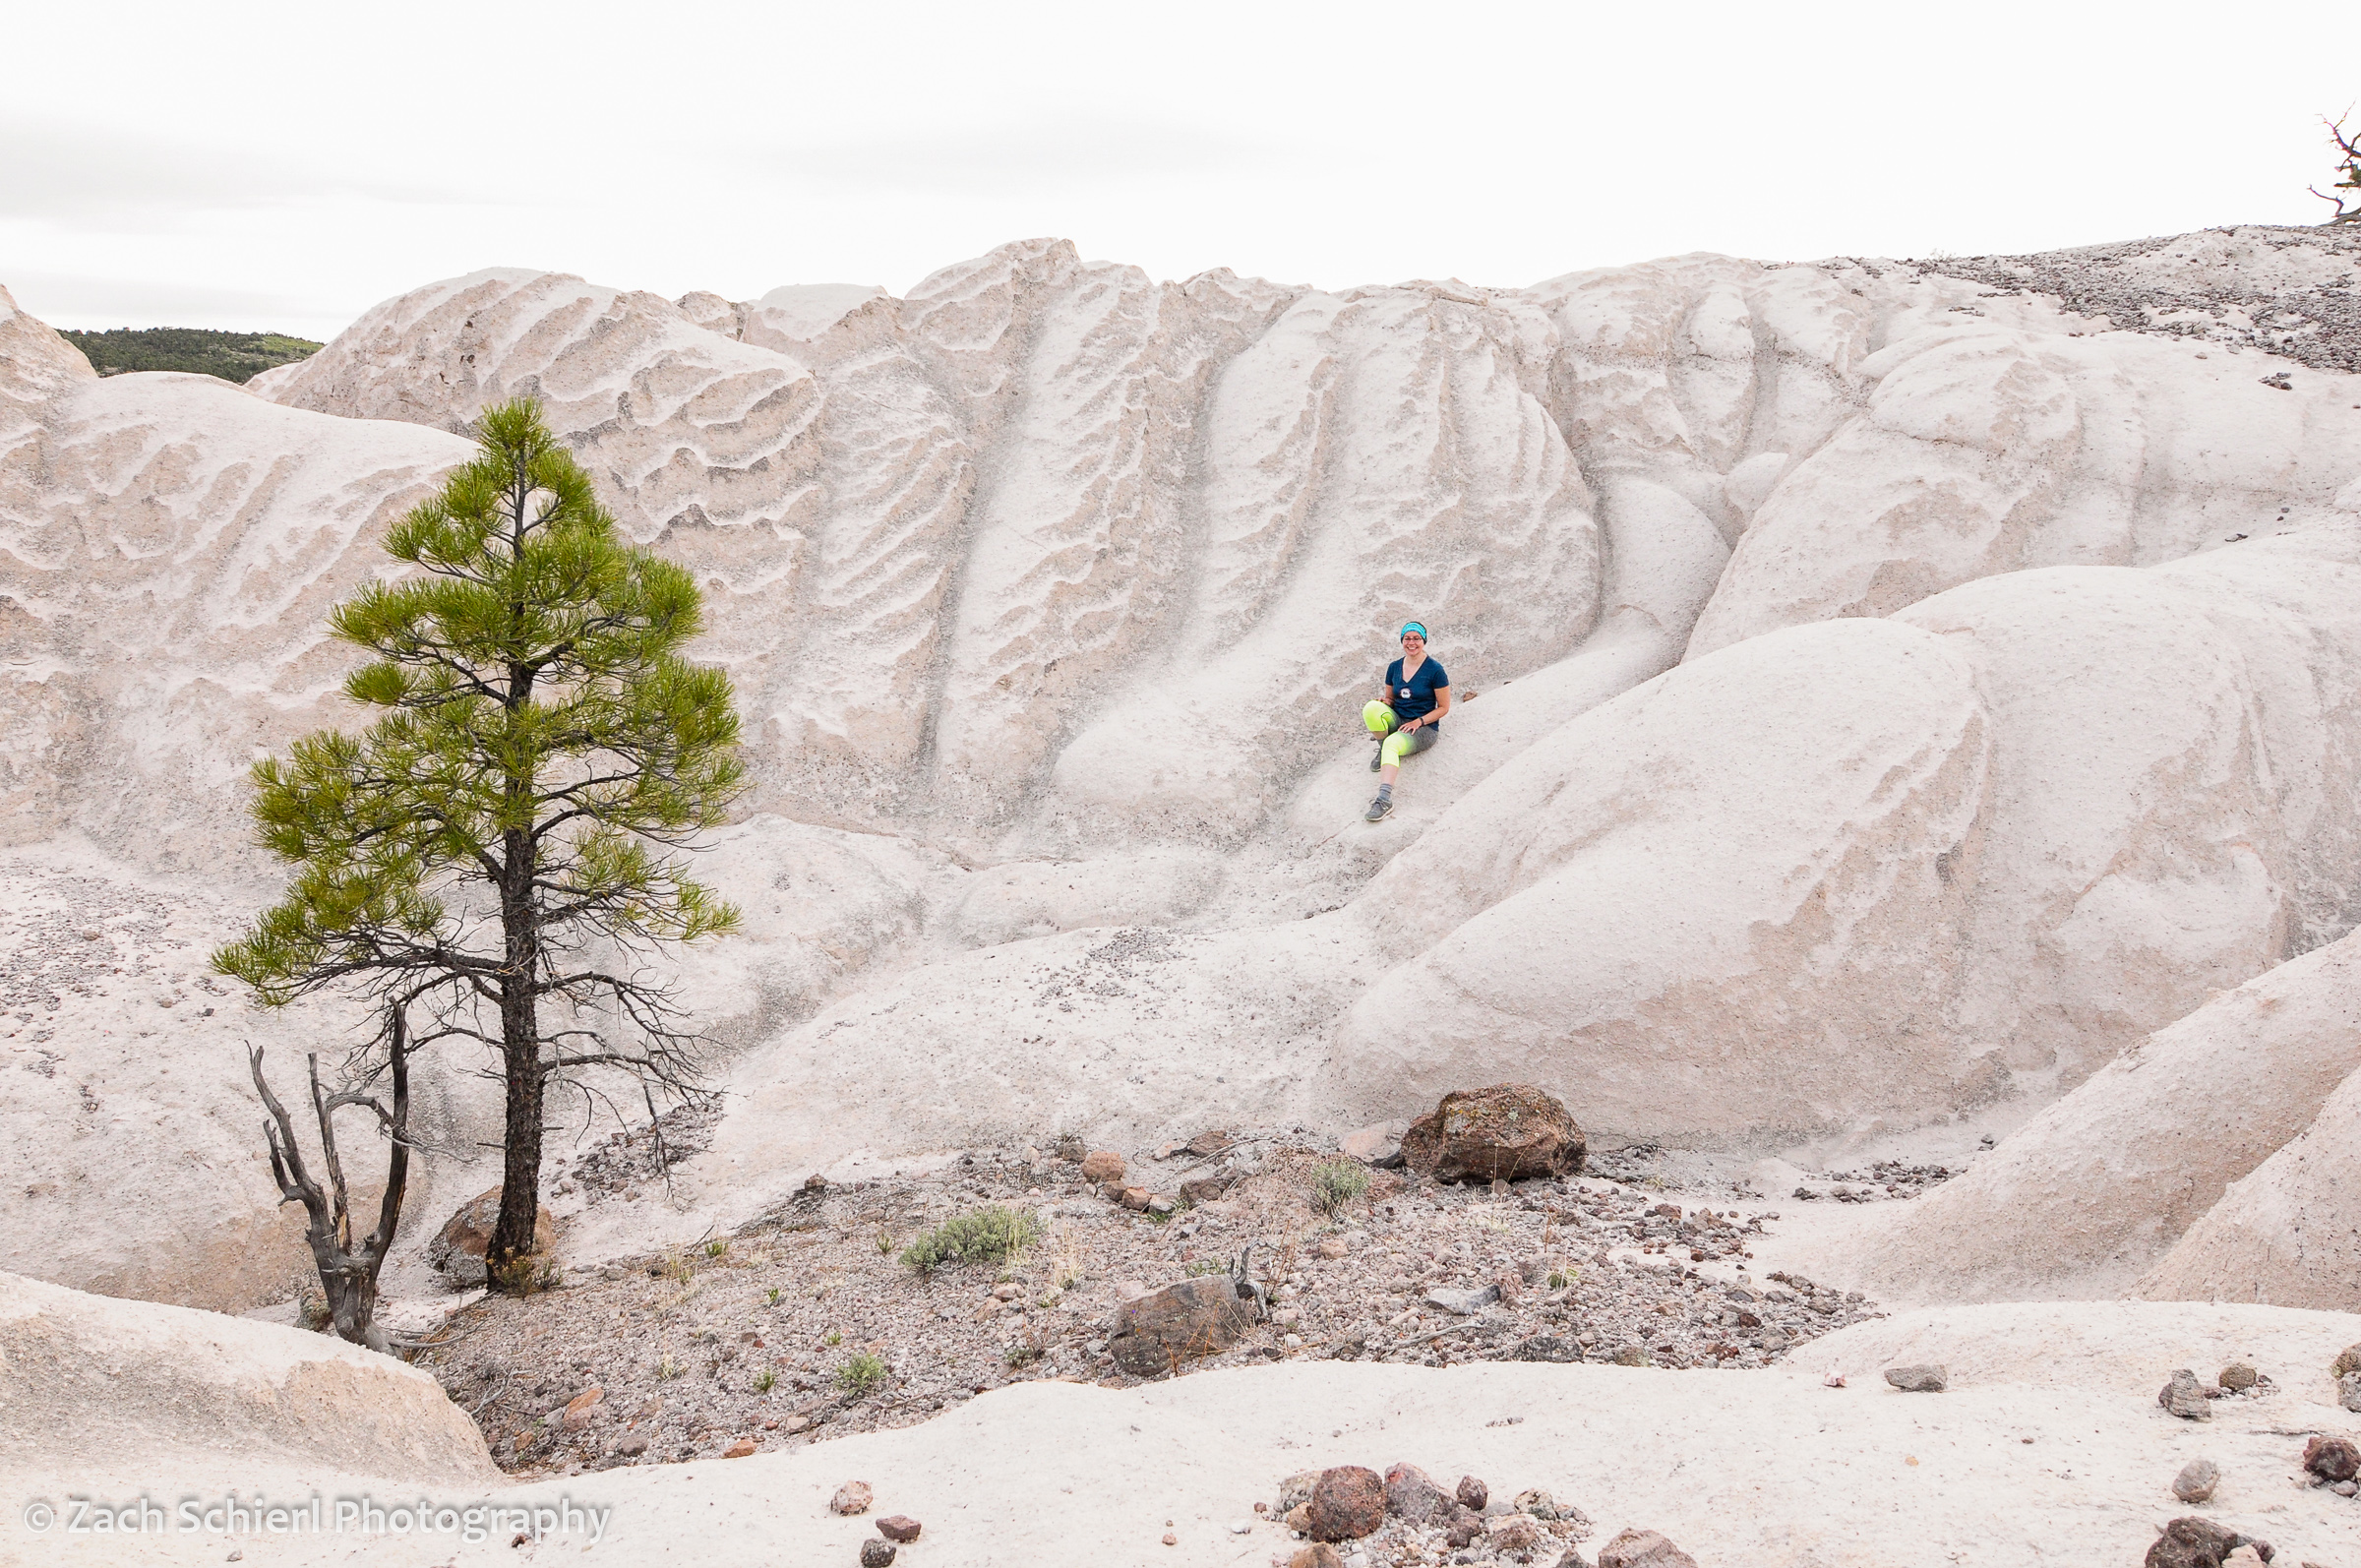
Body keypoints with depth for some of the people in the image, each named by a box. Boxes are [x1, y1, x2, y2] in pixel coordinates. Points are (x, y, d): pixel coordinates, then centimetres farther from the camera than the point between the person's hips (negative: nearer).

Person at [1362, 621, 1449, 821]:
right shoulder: (1394, 667, 7)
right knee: (1371, 708, -28)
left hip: (1425, 728, -5)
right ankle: (1383, 750, -7)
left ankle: (1385, 800, -50)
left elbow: (1444, 707, -4)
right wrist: (1385, 702, -8)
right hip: (1397, 720, 5)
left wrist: (1419, 722, -16)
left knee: (1392, 743, -37)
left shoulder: (1435, 670, -8)